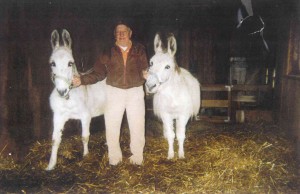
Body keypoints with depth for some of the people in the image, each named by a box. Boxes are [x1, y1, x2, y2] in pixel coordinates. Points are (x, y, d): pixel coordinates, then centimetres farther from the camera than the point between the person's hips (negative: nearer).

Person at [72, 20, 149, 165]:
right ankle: (114, 156, 20)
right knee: (111, 125, 3)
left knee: (137, 125, 6)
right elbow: (99, 73, 2)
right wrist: (81, 80, -10)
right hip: (114, 92, 1)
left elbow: (144, 70, -3)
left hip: (135, 91, 0)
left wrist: (146, 75, -26)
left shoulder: (139, 50, 3)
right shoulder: (109, 52, 5)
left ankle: (137, 155, 23)